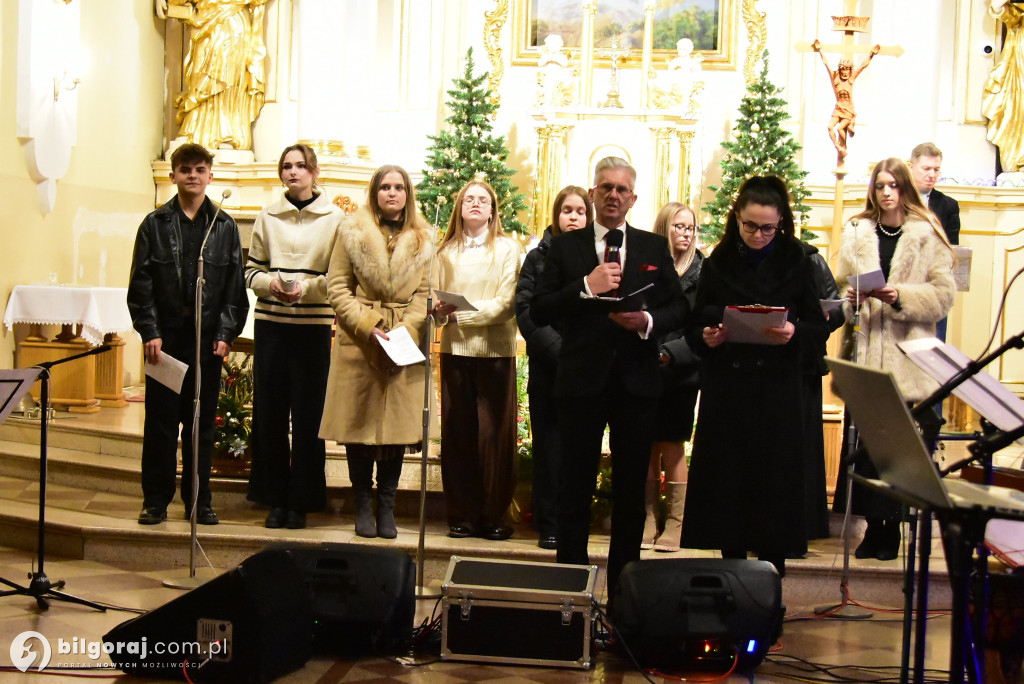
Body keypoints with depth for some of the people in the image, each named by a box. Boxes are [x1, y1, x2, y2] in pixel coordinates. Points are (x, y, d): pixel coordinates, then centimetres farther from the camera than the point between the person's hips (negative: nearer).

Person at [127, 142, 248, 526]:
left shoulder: (225, 227, 8)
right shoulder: (155, 224, 6)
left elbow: (235, 285, 5)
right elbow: (141, 283, 2)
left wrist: (226, 333, -4)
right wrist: (149, 332, -7)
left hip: (208, 338, 1)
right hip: (165, 337, -1)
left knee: (202, 422, 6)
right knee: (161, 419, 3)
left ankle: (199, 500, 15)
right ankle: (156, 500, 13)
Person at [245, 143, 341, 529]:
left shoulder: (334, 218, 2)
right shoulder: (267, 217, 10)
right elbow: (251, 270, 12)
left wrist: (308, 287, -15)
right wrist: (270, 282, -9)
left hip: (314, 325, -2)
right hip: (270, 323, 3)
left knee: (308, 412, 0)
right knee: (269, 409, 4)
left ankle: (301, 502, 10)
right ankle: (275, 499, 15)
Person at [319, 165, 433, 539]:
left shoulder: (423, 239, 9)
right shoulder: (351, 230, 5)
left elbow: (425, 294, 5)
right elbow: (337, 287, 2)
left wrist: (405, 331, -10)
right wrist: (367, 325, -9)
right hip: (358, 341, -1)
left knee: (398, 423, 1)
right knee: (359, 424, 2)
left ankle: (386, 507, 12)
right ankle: (363, 506, 14)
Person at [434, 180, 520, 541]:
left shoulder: (508, 249, 3)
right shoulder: (447, 251, 12)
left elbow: (506, 304, -6)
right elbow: (437, 298, 12)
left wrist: (462, 312, -14)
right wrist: (441, 311, -10)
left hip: (495, 350, -2)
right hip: (455, 349, 3)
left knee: (494, 434, -2)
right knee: (458, 433, 2)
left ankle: (493, 516, 6)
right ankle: (462, 515, 10)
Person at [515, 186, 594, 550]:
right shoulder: (539, 257, 8)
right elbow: (525, 310, -1)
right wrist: (560, 349, -12)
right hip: (547, 368, 0)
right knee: (549, 448, 3)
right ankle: (549, 526, 9)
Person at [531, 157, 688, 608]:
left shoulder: (655, 248, 10)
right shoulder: (565, 247, 5)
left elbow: (679, 309, 7)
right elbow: (539, 312, -4)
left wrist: (648, 321, -13)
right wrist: (586, 287, -15)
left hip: (637, 383, 2)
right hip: (581, 381, -1)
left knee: (631, 493, 9)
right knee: (575, 490, 5)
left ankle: (623, 592, 21)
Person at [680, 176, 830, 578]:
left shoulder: (795, 263, 4)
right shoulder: (717, 263, 7)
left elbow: (819, 329, 3)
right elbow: (693, 328, 8)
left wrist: (794, 333, -18)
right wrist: (706, 337, -14)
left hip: (777, 394, -1)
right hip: (725, 393, 1)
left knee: (774, 487, -1)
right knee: (726, 487, 3)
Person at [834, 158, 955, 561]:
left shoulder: (928, 236, 3)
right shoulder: (856, 234, 13)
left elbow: (943, 296, -1)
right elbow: (839, 286, 14)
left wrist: (900, 296, -16)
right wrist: (850, 299, -7)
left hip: (909, 358, -2)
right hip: (865, 356, 2)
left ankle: (892, 527, 11)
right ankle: (873, 525, 12)